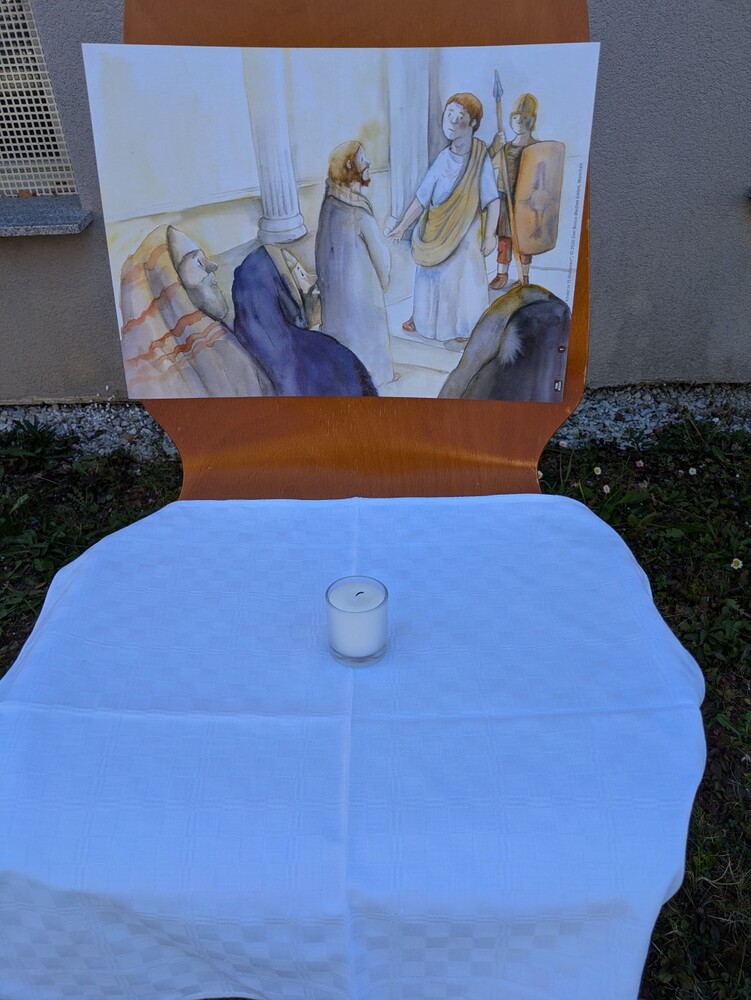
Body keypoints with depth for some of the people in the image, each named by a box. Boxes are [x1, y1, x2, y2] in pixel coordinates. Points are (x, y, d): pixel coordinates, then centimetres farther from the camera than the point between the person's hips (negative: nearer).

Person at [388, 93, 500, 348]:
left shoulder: (480, 159, -14)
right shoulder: (443, 158, -3)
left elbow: (493, 200, -13)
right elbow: (422, 197, 2)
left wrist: (490, 235, -16)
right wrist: (402, 226, 2)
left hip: (464, 234, -4)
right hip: (436, 232, 4)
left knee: (460, 279, 7)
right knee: (431, 275, 17)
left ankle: (458, 330, 22)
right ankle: (424, 318, 36)